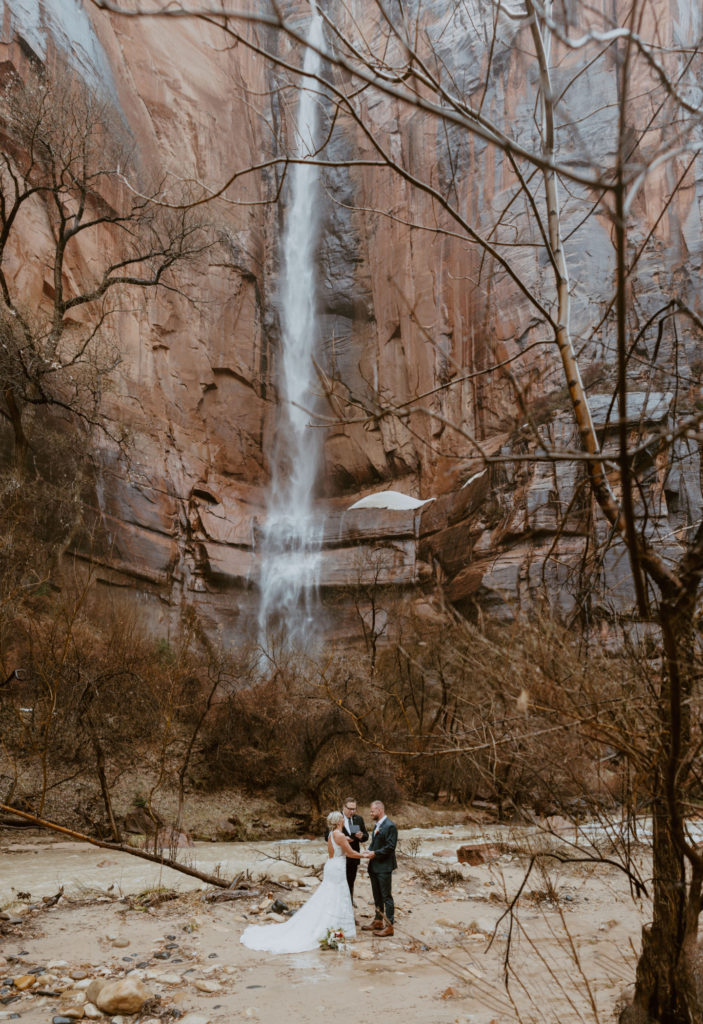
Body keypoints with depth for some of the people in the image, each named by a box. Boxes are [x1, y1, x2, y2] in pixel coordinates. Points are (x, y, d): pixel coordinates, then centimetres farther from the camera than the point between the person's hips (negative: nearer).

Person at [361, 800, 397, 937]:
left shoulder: (390, 826, -17)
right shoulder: (377, 825, 13)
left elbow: (390, 847, -21)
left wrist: (375, 853, -18)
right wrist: (369, 850, 1)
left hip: (384, 867, -9)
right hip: (374, 866, 9)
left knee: (386, 896, -2)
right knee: (377, 896, 18)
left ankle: (389, 926, 5)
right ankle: (378, 921, 30)